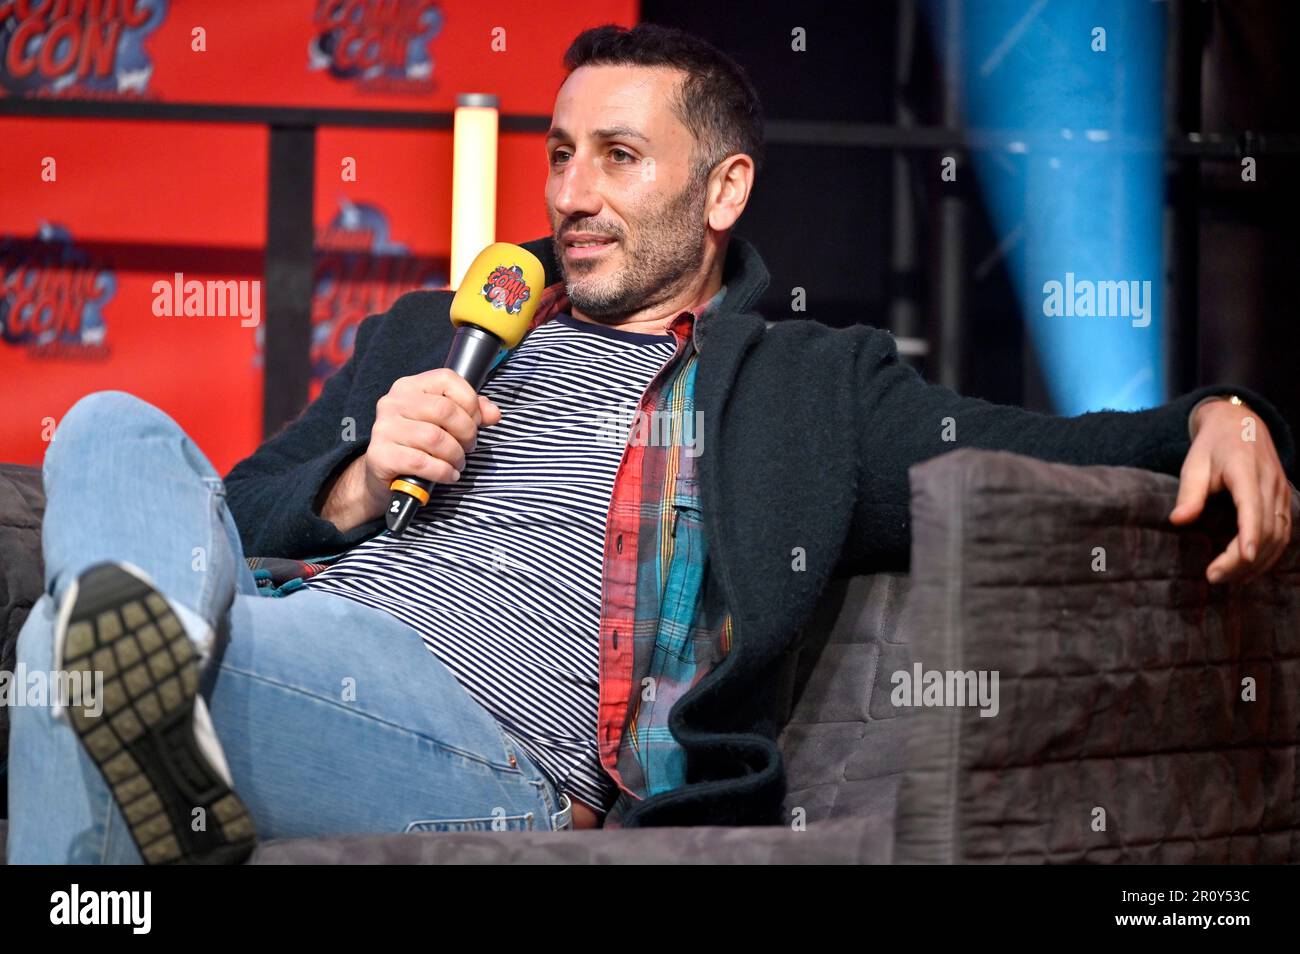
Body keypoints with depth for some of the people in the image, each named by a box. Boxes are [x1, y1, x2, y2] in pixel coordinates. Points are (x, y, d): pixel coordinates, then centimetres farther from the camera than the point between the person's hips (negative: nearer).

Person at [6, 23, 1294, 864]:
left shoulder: (816, 387, 25)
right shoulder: (428, 338, 35)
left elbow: (1031, 455, 13)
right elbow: (242, 519, 30)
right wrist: (362, 483, 7)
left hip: (495, 763, -5)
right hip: (311, 646, 5)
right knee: (116, 434, -28)